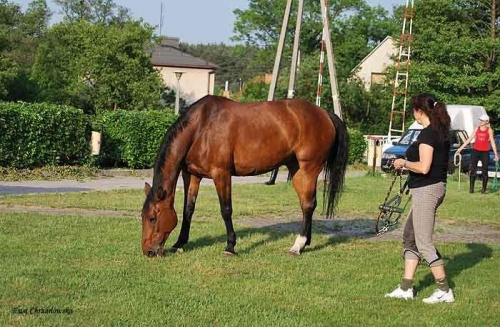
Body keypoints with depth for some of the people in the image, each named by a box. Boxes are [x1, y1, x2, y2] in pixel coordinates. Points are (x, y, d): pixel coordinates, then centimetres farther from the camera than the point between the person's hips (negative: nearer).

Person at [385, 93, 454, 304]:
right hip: (437, 186, 10)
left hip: (426, 190, -10)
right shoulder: (441, 132, 11)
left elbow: (424, 167, -25)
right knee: (409, 237, 16)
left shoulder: (427, 134, -18)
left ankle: (444, 291, -1)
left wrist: (404, 163, -9)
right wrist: (409, 163, 16)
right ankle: (406, 288, 18)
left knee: (424, 243, -4)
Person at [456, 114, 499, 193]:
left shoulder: (489, 130, 1)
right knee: (473, 170, -2)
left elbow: (492, 142, 1)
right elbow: (469, 139, 12)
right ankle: (471, 188, 1)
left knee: (484, 171, 1)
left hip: (485, 152, -3)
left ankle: (484, 188, 10)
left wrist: (496, 154, -2)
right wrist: (461, 148, 9)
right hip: (475, 151, 3)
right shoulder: (477, 129, 9)